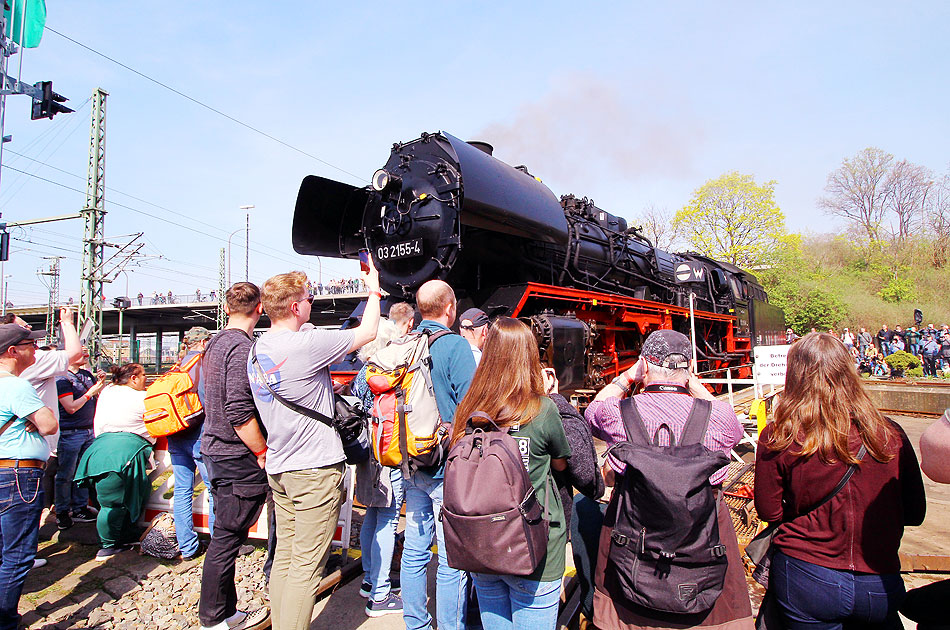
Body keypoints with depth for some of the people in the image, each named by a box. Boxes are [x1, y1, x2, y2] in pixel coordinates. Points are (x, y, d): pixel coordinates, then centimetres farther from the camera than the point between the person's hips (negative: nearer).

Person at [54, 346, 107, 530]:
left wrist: (101, 382, 2)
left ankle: (80, 508, 21)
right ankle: (62, 513, 16)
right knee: (66, 474, 3)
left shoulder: (87, 374, 9)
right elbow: (71, 407, -17)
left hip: (89, 430, 7)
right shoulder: (62, 378, -11)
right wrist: (91, 392, -15)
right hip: (70, 433, -7)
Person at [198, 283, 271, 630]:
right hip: (237, 457, -10)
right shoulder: (243, 347, -18)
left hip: (216, 449, 10)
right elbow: (239, 411, -25)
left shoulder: (215, 343, 12)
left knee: (226, 532, 17)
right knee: (227, 535, 2)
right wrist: (263, 452, -16)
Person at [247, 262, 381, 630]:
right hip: (314, 468, -8)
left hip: (278, 469, 9)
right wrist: (374, 290, 6)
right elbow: (367, 332, -8)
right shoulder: (306, 344, -18)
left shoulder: (257, 351, 6)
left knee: (285, 556, 17)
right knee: (306, 567, 0)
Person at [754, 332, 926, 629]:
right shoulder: (891, 435, -6)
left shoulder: (777, 437, -13)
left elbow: (769, 512, -4)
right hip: (881, 588, 2)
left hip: (804, 582, -2)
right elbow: (914, 513, 4)